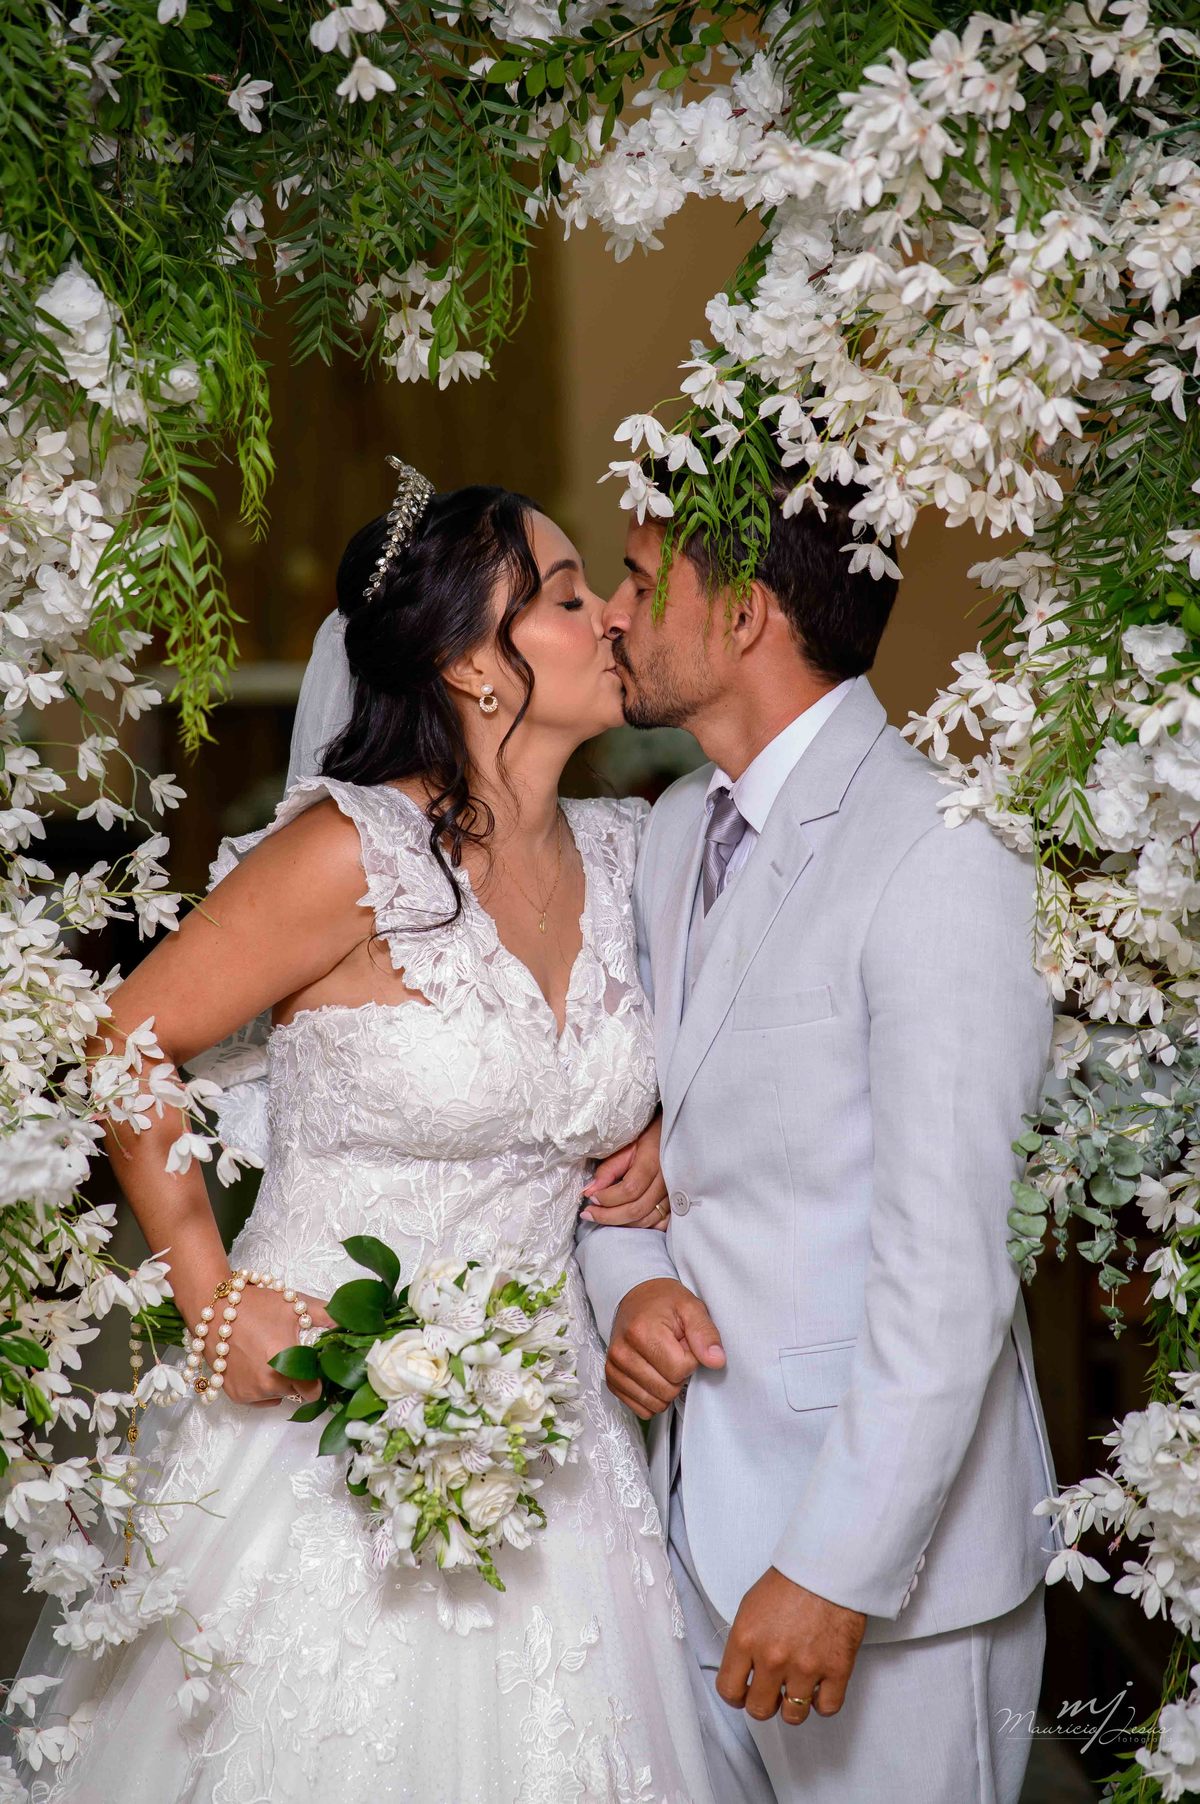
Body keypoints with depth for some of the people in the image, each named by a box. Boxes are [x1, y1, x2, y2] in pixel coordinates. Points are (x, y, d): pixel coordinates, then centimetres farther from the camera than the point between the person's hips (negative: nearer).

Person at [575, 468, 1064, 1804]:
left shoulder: (943, 853, -18)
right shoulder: (676, 832, 9)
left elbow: (949, 1262, -22)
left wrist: (838, 1570, -22)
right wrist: (627, 1284, -5)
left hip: (886, 1547, -7)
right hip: (699, 1515, 7)